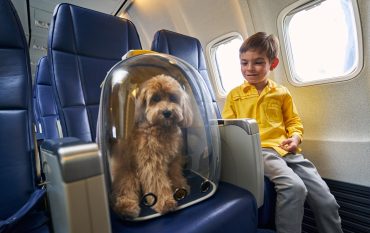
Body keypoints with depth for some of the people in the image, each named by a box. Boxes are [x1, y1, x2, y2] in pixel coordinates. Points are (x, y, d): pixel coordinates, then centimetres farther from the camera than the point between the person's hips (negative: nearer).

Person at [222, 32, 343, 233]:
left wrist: (295, 137, -1)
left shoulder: (282, 93, 15)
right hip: (258, 150, -3)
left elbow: (293, 121, 20)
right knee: (294, 187, -29)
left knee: (326, 201, -4)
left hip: (286, 149, 4)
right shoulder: (234, 95, 9)